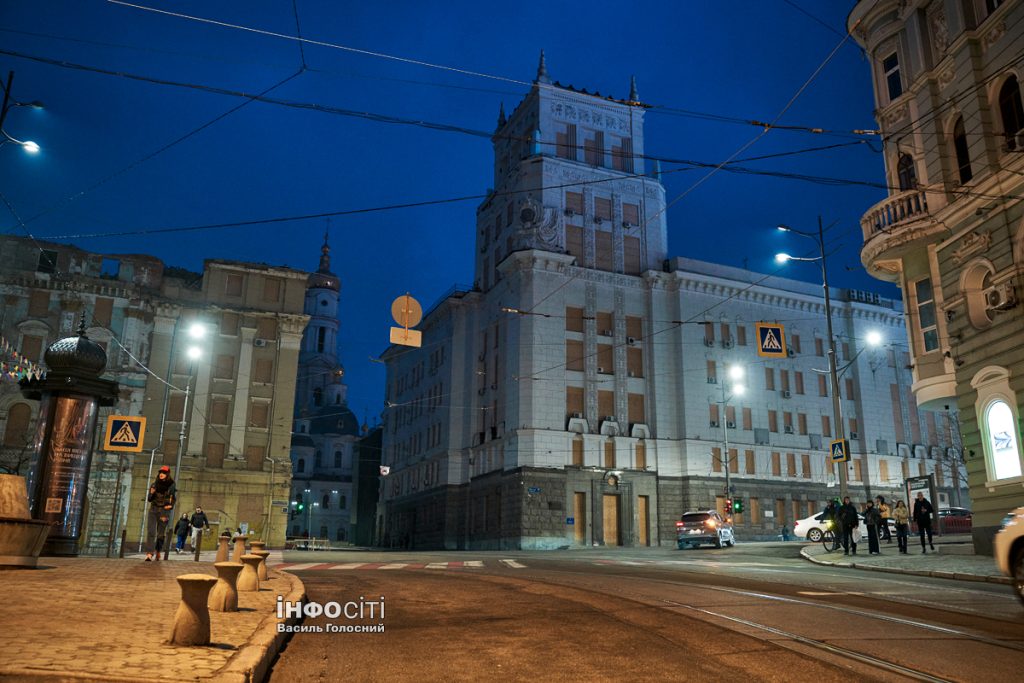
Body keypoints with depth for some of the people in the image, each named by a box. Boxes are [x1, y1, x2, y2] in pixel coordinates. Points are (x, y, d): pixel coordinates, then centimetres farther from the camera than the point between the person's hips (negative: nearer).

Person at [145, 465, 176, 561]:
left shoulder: (171, 485, 0)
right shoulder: (154, 484, 6)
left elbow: (173, 498, 10)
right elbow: (149, 499, 10)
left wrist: (170, 505, -7)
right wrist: (151, 493, -10)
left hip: (164, 511, -1)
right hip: (153, 510, 1)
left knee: (161, 533, 5)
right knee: (151, 531, -14)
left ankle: (158, 551, 27)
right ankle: (149, 554, -20)